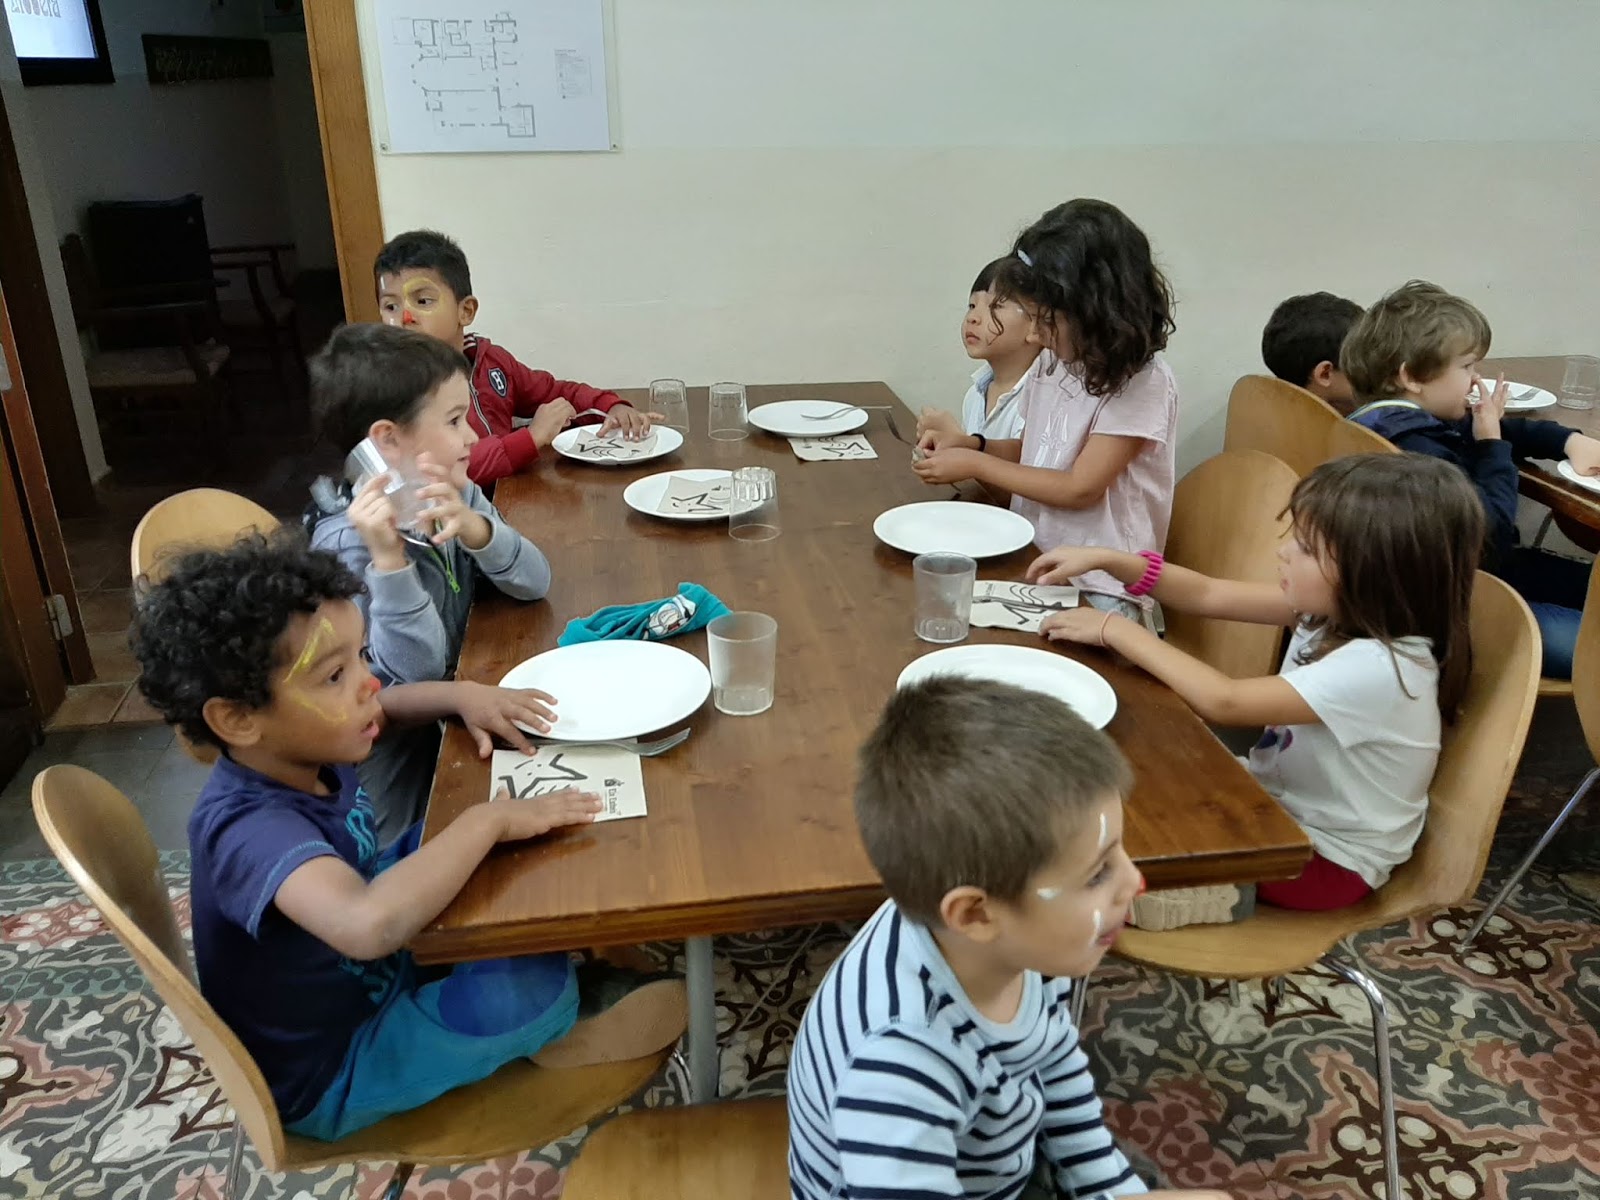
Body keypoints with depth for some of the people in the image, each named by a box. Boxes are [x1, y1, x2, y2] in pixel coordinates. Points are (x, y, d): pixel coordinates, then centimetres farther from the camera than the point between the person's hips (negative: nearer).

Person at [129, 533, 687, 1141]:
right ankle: (551, 1030, 7)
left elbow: (384, 704, 10)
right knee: (533, 984, -27)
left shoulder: (294, 749, -12)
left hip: (366, 976, 9)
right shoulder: (252, 830, -38)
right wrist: (489, 820, -42)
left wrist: (461, 695, -11)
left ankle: (575, 963, 10)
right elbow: (371, 924, -58)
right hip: (329, 1075, -9)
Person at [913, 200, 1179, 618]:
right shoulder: (1058, 360, 8)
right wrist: (970, 444, 1)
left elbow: (1080, 488, -16)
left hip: (1095, 591, -7)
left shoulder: (1141, 383, -15)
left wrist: (975, 465, -11)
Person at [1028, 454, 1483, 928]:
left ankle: (1217, 892, 7)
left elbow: (1223, 701, -35)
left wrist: (1116, 630, -28)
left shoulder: (1381, 668, -34)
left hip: (1328, 858, -7)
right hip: (1283, 800, 7)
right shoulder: (1336, 608, -11)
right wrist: (1108, 560, -15)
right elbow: (1209, 595, -4)